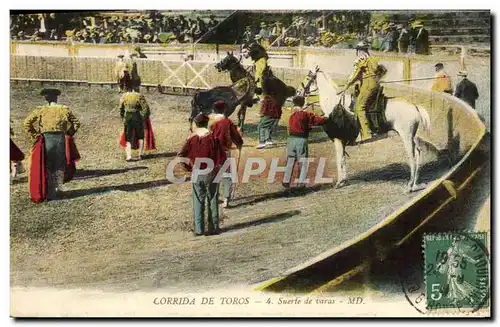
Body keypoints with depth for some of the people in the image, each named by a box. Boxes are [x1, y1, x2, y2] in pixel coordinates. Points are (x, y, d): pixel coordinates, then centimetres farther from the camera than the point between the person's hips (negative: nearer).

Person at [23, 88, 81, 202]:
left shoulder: (41, 110, -1)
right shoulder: (64, 109, 3)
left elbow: (26, 123, -7)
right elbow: (76, 123, 5)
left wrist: (34, 136, 0)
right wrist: (69, 134, 11)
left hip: (46, 139, -1)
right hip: (61, 140, 1)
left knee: (47, 168, 8)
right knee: (59, 167, 15)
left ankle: (48, 193, 9)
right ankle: (57, 191, 21)